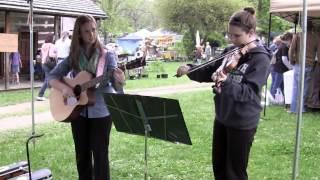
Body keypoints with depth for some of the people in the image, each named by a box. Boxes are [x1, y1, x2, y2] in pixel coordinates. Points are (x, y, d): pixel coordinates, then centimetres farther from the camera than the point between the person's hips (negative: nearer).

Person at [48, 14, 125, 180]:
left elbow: (115, 81, -14)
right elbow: (51, 77, 2)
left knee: (100, 155, 1)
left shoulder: (107, 55, -4)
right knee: (82, 156, 13)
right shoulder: (73, 57, 2)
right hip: (78, 112, 3)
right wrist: (63, 88, -17)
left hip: (101, 112, -3)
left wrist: (118, 79, -37)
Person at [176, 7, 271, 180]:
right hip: (222, 117, 7)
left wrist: (225, 82, -42)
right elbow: (210, 71, 10)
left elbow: (249, 92, -26)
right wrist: (190, 69, -8)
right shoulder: (230, 51, 4)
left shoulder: (260, 58, -16)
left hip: (242, 122, -7)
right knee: (218, 166, 19)